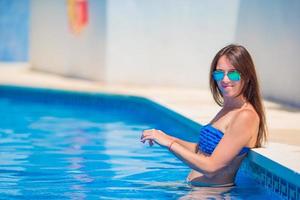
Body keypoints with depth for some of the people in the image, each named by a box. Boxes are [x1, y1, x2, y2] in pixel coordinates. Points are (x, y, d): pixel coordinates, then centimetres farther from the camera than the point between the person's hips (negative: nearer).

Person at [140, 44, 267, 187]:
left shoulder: (245, 116, -18)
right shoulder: (228, 108, 11)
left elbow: (211, 166, -21)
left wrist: (169, 143, -16)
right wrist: (168, 138, 6)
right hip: (195, 189, 9)